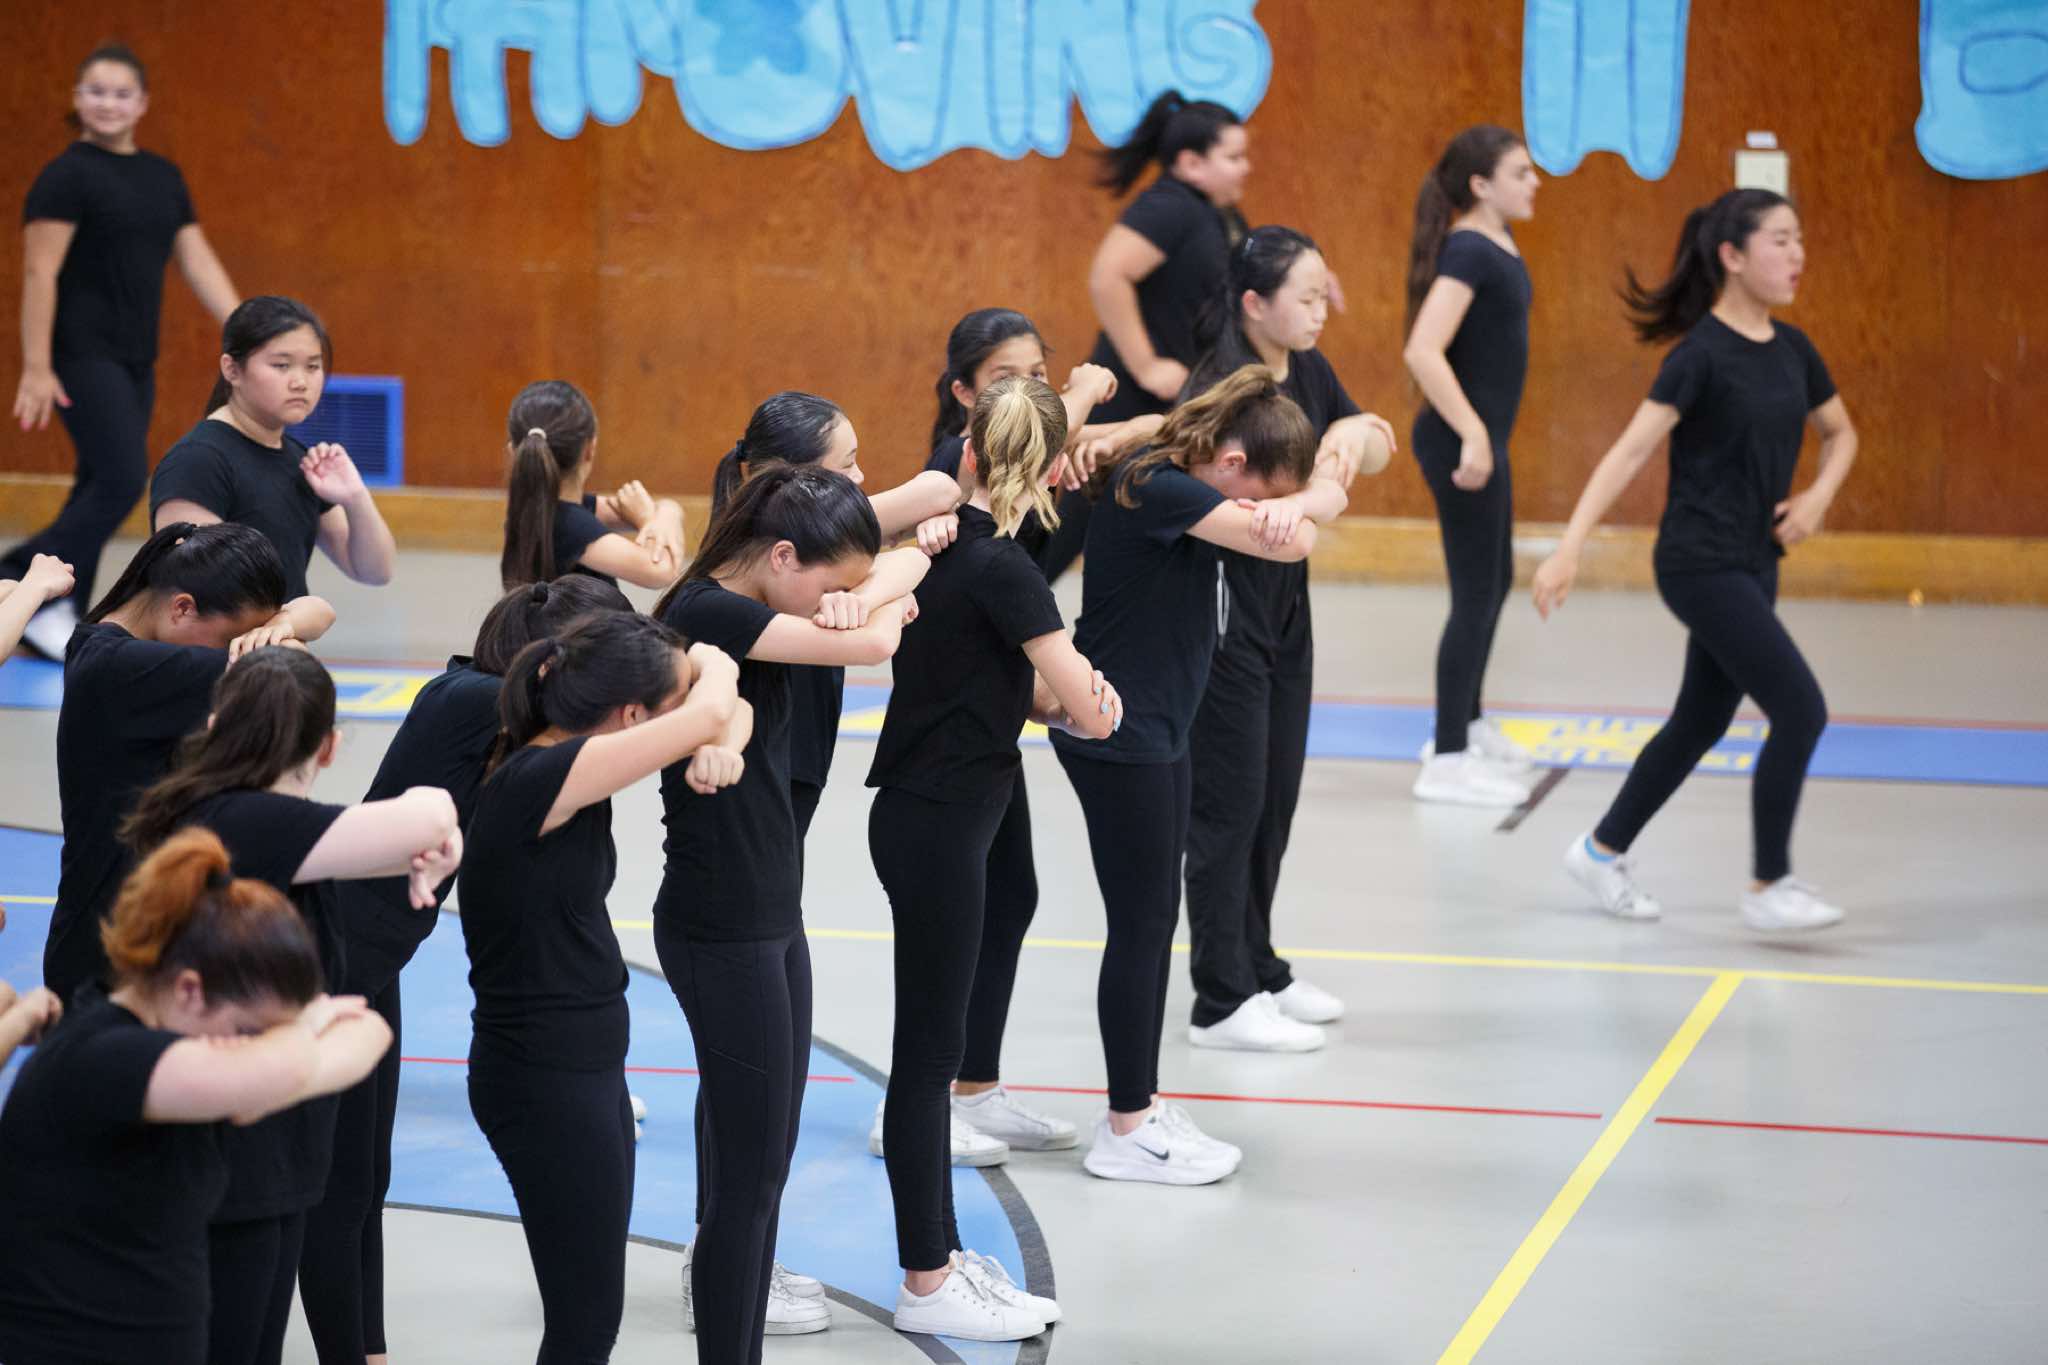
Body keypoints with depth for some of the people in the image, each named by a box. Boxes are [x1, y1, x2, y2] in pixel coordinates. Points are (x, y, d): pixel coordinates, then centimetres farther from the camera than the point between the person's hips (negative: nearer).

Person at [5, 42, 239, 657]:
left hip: (136, 360, 7)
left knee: (99, 490, 8)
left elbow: (198, 262, 11)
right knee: (123, 479, -16)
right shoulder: (67, 176, -10)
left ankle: (56, 625, 15)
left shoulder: (163, 178, 11)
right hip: (84, 356, -7)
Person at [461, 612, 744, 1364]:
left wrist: (719, 750, -14)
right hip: (542, 1077, -9)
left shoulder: (568, 759, 4)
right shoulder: (535, 780, -23)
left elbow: (727, 712, 10)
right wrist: (709, 662, -1)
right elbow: (707, 711, -25)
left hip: (584, 1062, 9)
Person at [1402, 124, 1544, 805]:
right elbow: (1423, 351, -28)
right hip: (1461, 441, -10)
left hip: (1484, 437, 10)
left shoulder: (1498, 247, 9)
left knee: (1495, 582, 21)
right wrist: (1472, 435, -28)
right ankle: (1448, 761, 3)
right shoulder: (1469, 251, -19)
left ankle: (1468, 725, 36)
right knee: (1476, 594, -4)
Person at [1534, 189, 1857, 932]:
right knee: (1801, 709, -11)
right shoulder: (1703, 354, -15)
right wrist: (1570, 546, -26)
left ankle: (1603, 851, 32)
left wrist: (1818, 495, 3)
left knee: (1702, 722, 16)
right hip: (1702, 565, -8)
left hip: (1754, 566, 8)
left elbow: (1840, 434, 23)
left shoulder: (1792, 350, 7)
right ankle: (1769, 885, 1)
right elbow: (1630, 452, -19)